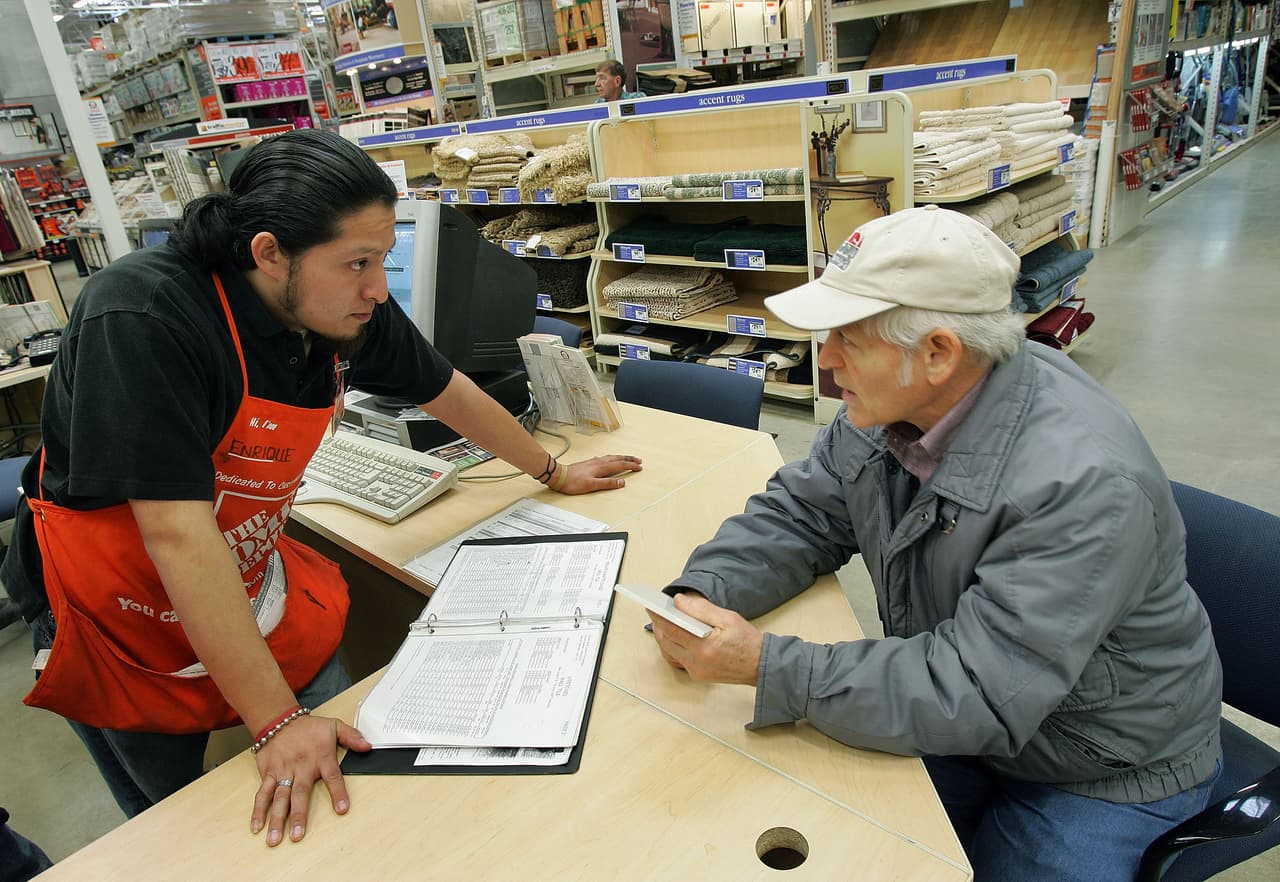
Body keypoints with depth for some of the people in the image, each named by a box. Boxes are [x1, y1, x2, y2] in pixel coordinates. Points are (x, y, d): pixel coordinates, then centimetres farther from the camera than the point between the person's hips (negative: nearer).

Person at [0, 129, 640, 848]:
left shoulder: (349, 313, -13)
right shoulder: (144, 319, -32)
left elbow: (449, 392, 2)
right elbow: (179, 534, -34)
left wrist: (555, 473, 14)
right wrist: (278, 722, -32)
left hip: (254, 579, 5)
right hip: (122, 613, -4)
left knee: (339, 785, 7)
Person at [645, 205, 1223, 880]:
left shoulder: (1084, 484, -36)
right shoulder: (892, 405, -12)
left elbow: (975, 696, -36)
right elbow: (799, 516, -3)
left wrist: (764, 665, -39)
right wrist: (703, 594, -21)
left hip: (1103, 771, -5)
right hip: (953, 719, 5)